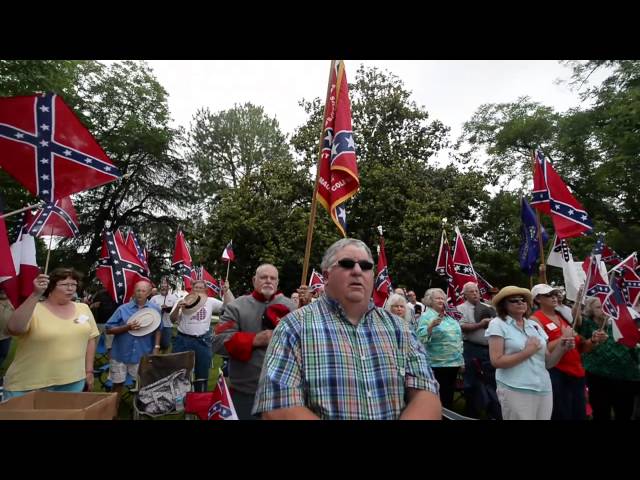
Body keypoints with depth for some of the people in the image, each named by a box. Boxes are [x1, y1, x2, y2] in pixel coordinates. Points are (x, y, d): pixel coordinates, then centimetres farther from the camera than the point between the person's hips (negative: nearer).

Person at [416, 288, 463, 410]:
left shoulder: (447, 316, 12)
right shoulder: (426, 316, -11)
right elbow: (421, 337, -23)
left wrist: (461, 359, 19)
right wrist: (431, 326, -39)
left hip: (454, 362, 8)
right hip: (438, 364, -7)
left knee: (450, 395, 17)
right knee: (440, 397, 0)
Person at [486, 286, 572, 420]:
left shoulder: (535, 325, 10)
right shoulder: (498, 324, -7)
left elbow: (547, 363, 12)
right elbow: (496, 361, -16)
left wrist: (561, 348, -4)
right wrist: (528, 351, -15)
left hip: (544, 390, 6)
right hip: (515, 391, -6)